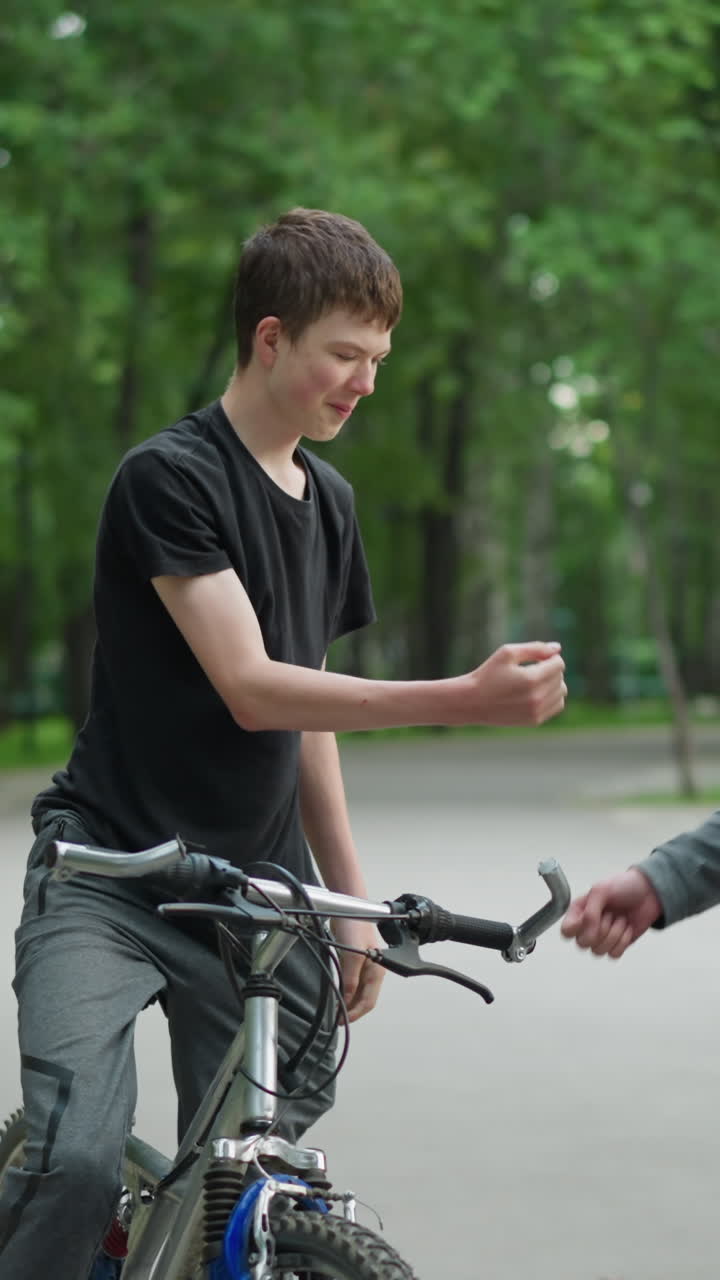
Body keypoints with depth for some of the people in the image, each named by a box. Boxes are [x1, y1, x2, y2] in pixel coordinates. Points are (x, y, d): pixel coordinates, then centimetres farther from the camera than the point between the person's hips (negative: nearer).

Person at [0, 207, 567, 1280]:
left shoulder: (329, 502, 12)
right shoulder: (169, 478, -12)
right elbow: (250, 689, -20)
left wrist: (352, 903, 15)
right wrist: (467, 701, -26)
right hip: (109, 874, -6)